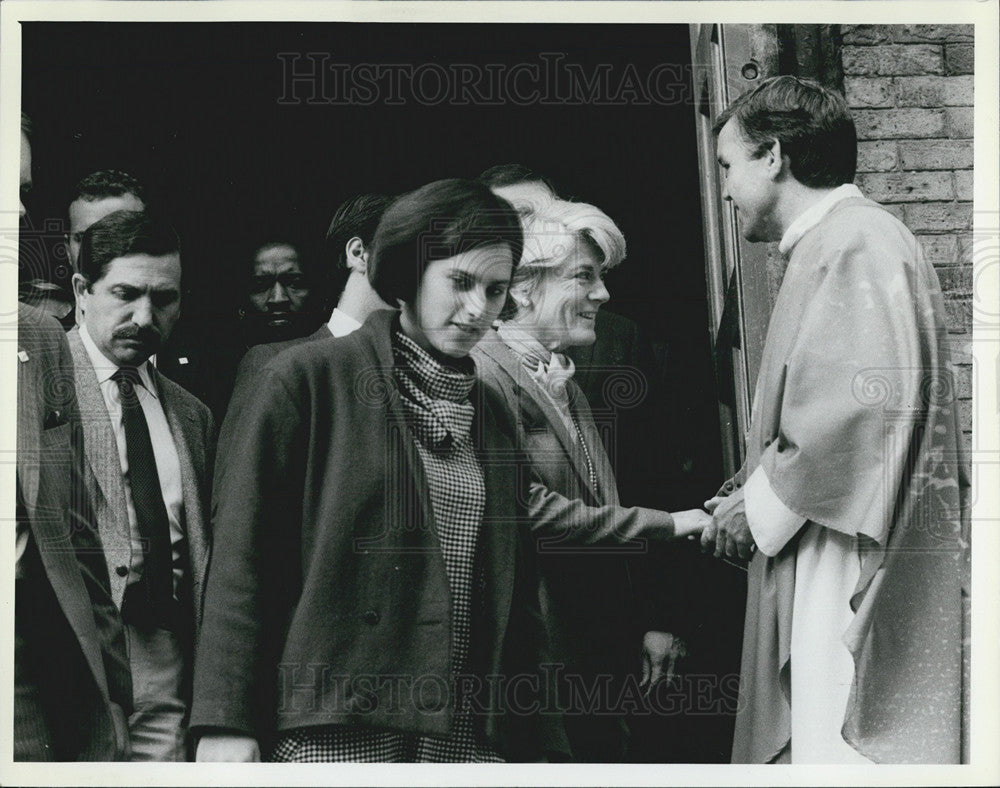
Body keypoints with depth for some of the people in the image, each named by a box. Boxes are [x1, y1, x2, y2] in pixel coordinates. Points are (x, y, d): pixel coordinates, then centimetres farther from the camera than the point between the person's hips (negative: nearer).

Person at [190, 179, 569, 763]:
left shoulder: (491, 418, 16)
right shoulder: (309, 380, 0)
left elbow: (515, 595, 16)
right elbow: (244, 556, -4)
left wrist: (541, 743, 11)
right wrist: (225, 722, -11)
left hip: (470, 737, 5)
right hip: (331, 732, -4)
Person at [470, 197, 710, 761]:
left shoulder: (566, 382, 17)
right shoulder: (486, 371, -12)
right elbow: (529, 509, -19)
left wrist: (640, 630, 15)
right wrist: (665, 525, -12)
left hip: (599, 660, 8)